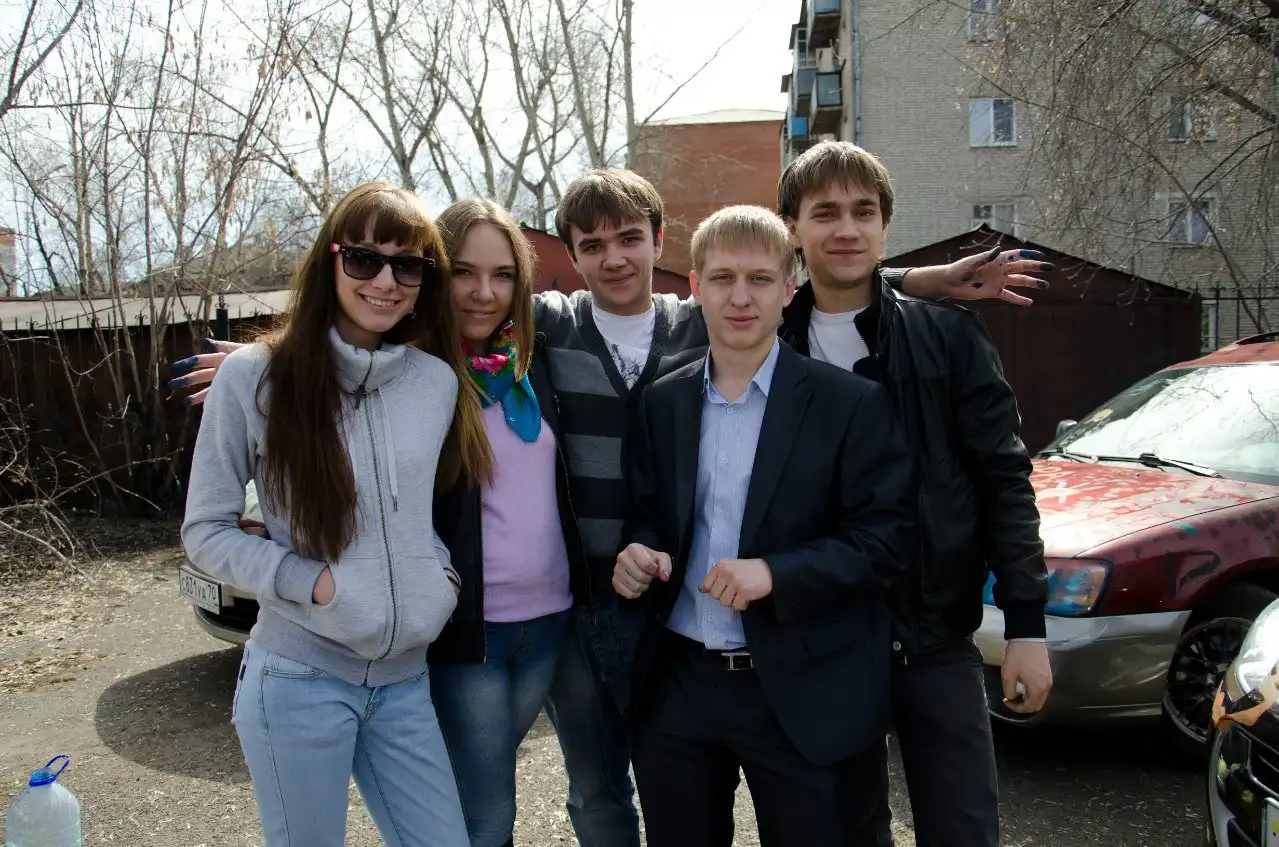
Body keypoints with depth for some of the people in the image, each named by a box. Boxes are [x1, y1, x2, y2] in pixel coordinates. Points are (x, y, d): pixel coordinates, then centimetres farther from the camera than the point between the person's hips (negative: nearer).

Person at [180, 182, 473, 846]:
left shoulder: (439, 382, 2)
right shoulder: (254, 376, -9)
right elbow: (206, 533, -5)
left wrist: (444, 578, -1)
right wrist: (315, 582, -16)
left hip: (406, 680, 4)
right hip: (298, 682, -4)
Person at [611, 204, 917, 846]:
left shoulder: (850, 403, -7)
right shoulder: (662, 403, 6)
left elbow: (888, 536, -9)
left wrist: (777, 573, -21)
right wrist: (638, 553, -9)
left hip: (807, 695, -3)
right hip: (677, 688, 4)